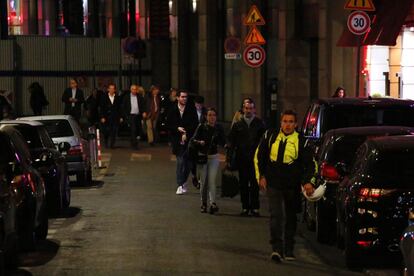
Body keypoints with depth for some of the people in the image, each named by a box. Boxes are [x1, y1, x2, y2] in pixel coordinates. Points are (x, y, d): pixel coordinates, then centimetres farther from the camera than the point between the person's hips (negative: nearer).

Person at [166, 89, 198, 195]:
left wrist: (186, 134, -11)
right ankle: (181, 185, 0)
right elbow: (168, 124, 6)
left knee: (187, 162, -1)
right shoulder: (172, 110, 3)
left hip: (189, 139, 0)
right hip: (177, 140, 0)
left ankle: (183, 182, 16)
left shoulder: (191, 110, 0)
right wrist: (177, 128, -10)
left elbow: (194, 125, -3)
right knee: (180, 161, -4)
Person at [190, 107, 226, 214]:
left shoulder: (219, 128, 1)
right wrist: (199, 142, -25)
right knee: (203, 181, 4)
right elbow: (193, 140, -7)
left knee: (211, 180, -11)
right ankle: (203, 204, 17)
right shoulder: (201, 127, -4)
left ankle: (213, 203, -19)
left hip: (213, 157, 0)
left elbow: (223, 143, 2)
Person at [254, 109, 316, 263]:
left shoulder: (300, 141, -3)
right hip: (273, 184, -1)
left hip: (292, 186, 1)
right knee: (276, 216, -14)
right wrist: (261, 176, 6)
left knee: (290, 218, 12)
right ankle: (277, 249, -18)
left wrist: (308, 182, -14)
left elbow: (310, 164, 0)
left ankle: (288, 250, 24)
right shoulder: (270, 136, 1)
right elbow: (259, 156, 12)